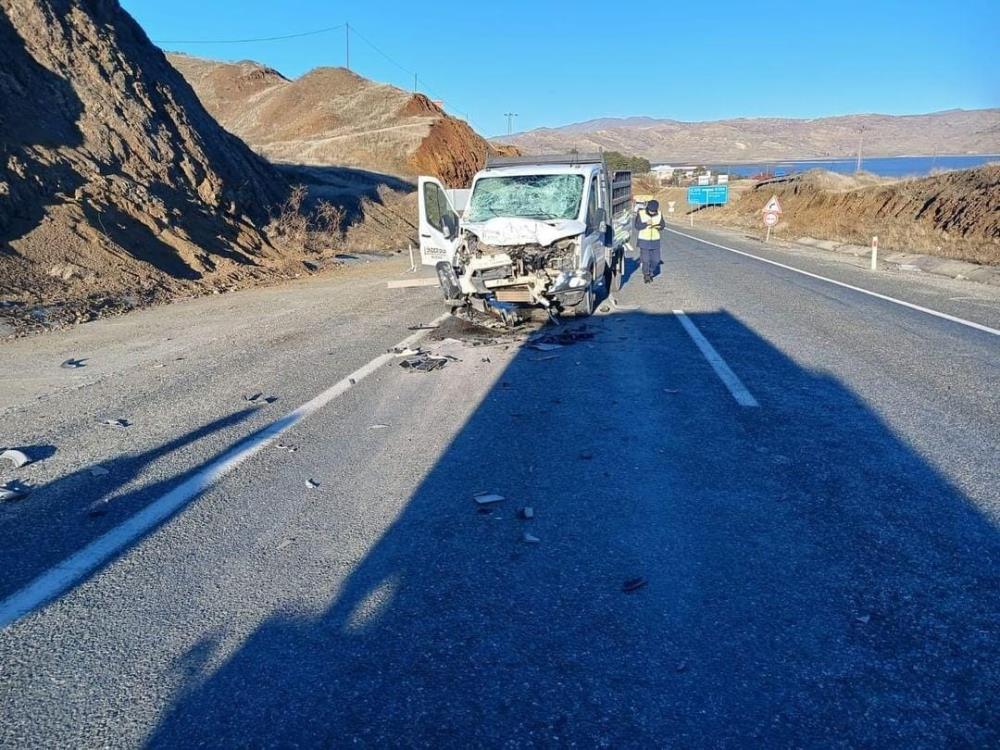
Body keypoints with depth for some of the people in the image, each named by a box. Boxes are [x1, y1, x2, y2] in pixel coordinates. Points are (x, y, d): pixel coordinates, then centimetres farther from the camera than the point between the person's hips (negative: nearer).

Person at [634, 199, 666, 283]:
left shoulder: (659, 214, -2)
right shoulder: (641, 213, -11)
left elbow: (663, 225, 3)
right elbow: (637, 226, -11)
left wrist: (658, 226, -19)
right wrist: (646, 223, -26)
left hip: (655, 240, 3)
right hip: (644, 240, -3)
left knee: (655, 259, 4)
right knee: (645, 259, -4)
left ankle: (650, 273, 28)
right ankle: (646, 275, 17)